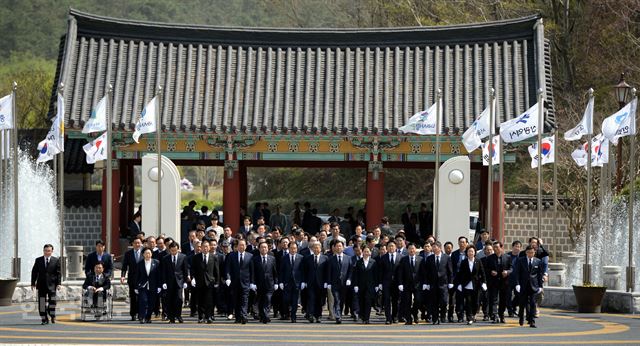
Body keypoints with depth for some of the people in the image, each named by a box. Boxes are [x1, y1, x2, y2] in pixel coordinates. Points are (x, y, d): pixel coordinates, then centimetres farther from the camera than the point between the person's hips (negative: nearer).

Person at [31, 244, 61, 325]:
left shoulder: (56, 260, 4)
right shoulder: (38, 260, 8)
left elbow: (58, 273, 2)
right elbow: (34, 272, 10)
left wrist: (58, 284, -7)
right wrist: (33, 283, 5)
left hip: (51, 284, -2)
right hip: (41, 284, 2)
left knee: (52, 300, -14)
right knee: (42, 302, 1)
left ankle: (52, 315, 7)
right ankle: (44, 319, 9)